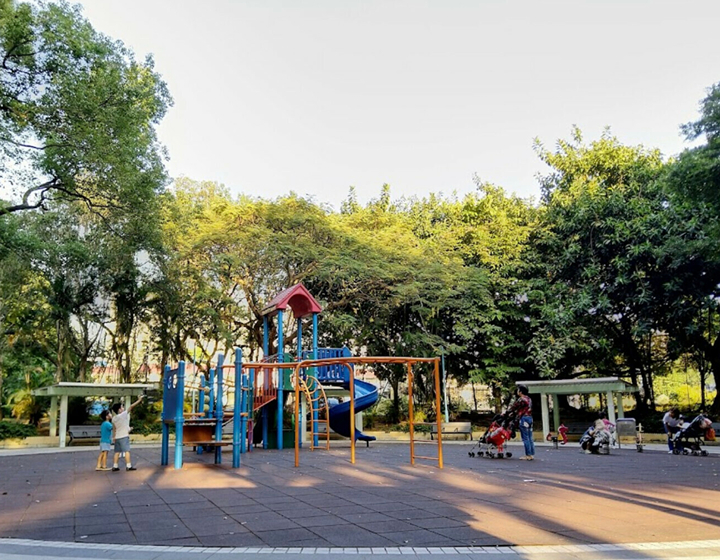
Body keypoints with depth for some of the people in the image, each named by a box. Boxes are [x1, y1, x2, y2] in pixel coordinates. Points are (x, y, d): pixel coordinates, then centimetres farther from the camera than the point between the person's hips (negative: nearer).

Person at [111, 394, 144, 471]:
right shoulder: (123, 415, -12)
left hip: (117, 437, 8)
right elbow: (131, 406, -11)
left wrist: (114, 437, 24)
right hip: (124, 437, -7)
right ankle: (128, 466, -10)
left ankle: (115, 466, 11)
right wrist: (139, 400, -8)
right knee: (127, 451, -7)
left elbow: (114, 429, 15)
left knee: (117, 452, 10)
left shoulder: (114, 418, 8)